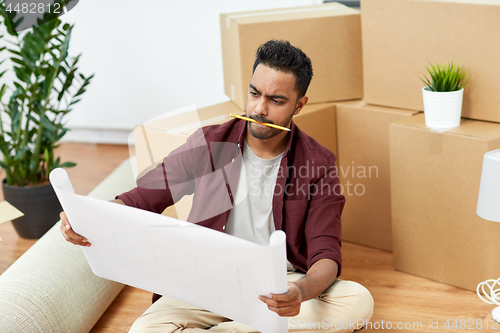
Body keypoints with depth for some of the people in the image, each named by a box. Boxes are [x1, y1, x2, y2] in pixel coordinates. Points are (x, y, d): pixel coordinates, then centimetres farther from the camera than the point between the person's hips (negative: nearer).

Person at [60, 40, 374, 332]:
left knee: (359, 300, -30)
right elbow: (145, 196, 4)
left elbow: (326, 255, -10)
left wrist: (303, 290, -36)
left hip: (279, 288, 1)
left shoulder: (318, 165, -3)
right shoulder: (209, 145, 0)